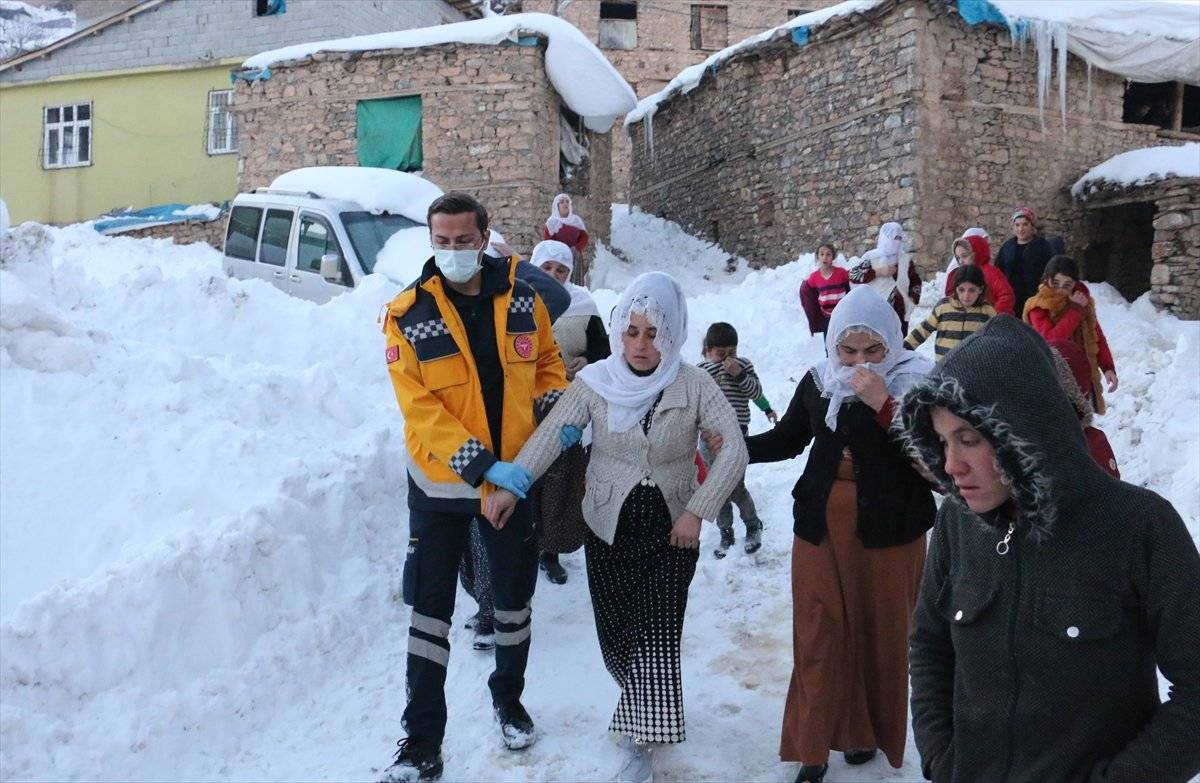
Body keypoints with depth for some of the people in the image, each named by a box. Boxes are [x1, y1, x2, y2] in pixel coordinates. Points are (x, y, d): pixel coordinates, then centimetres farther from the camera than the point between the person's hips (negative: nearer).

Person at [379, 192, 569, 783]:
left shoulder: (521, 299, -4)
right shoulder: (409, 316, -13)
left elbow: (546, 360, 11)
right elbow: (421, 410, -20)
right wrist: (482, 465, -28)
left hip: (516, 477, 3)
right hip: (441, 485, -2)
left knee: (514, 597, 18)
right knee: (429, 611, 4)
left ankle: (509, 699, 43)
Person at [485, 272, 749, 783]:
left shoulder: (694, 385, -10)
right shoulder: (595, 381, -6)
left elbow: (734, 449, -15)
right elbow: (551, 434, -11)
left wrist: (697, 511, -21)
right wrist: (511, 485, -24)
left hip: (671, 533, -2)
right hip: (609, 530, 2)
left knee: (655, 639, -6)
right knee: (616, 634, 11)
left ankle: (642, 742, 9)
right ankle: (644, 711, 40)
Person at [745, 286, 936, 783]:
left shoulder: (918, 383, -10)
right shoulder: (818, 382, 0)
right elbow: (787, 440, 13)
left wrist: (883, 405, -27)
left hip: (889, 531, -2)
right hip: (822, 528, 3)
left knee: (880, 633, 11)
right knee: (818, 636, 5)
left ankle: (869, 731, 35)